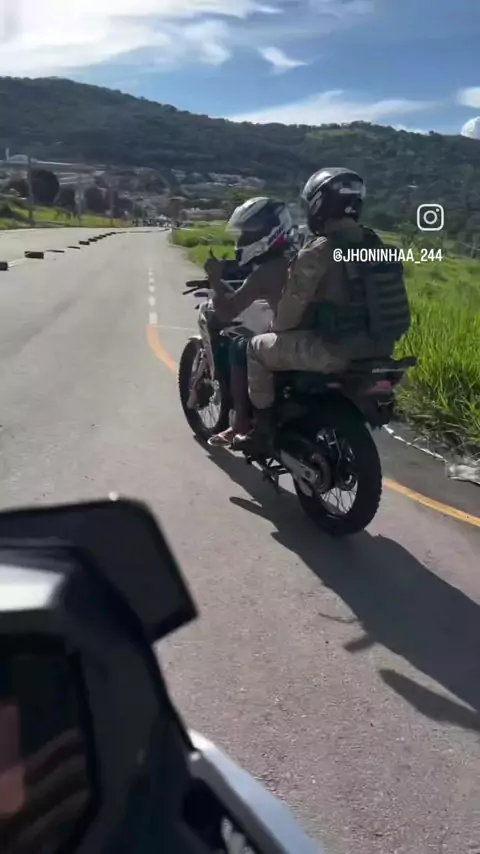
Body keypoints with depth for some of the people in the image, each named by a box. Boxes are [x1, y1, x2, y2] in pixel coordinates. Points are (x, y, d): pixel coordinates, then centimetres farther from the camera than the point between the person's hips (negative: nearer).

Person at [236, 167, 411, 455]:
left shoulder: (318, 251, -17)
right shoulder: (374, 244, 8)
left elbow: (293, 304, -12)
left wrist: (276, 330, 10)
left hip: (336, 351, -8)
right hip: (377, 348, 8)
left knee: (259, 348, 8)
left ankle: (263, 431, 12)